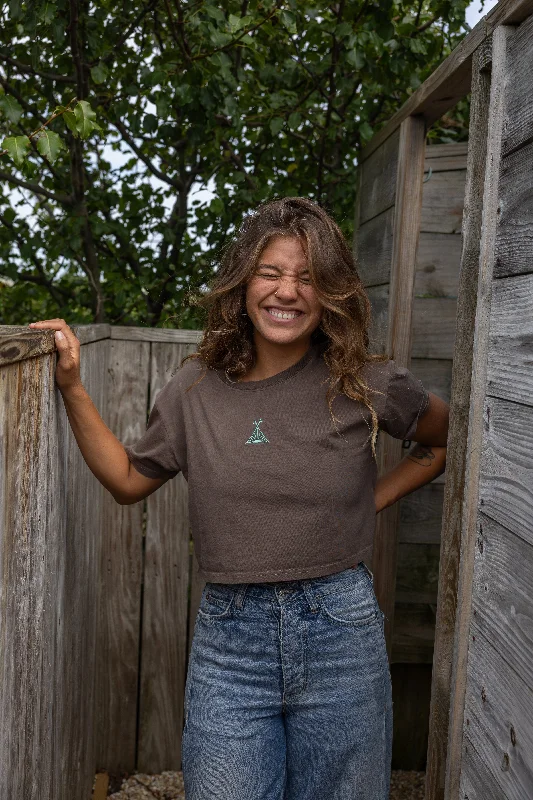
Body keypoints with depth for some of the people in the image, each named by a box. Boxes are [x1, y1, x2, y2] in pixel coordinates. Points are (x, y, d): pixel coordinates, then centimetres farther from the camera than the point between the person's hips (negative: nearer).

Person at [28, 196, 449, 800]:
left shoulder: (364, 384, -4)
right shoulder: (196, 387, 1)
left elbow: (446, 438, 13)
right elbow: (129, 480, 12)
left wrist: (373, 500, 3)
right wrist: (71, 388, 6)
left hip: (339, 631, 0)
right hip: (230, 636, 1)